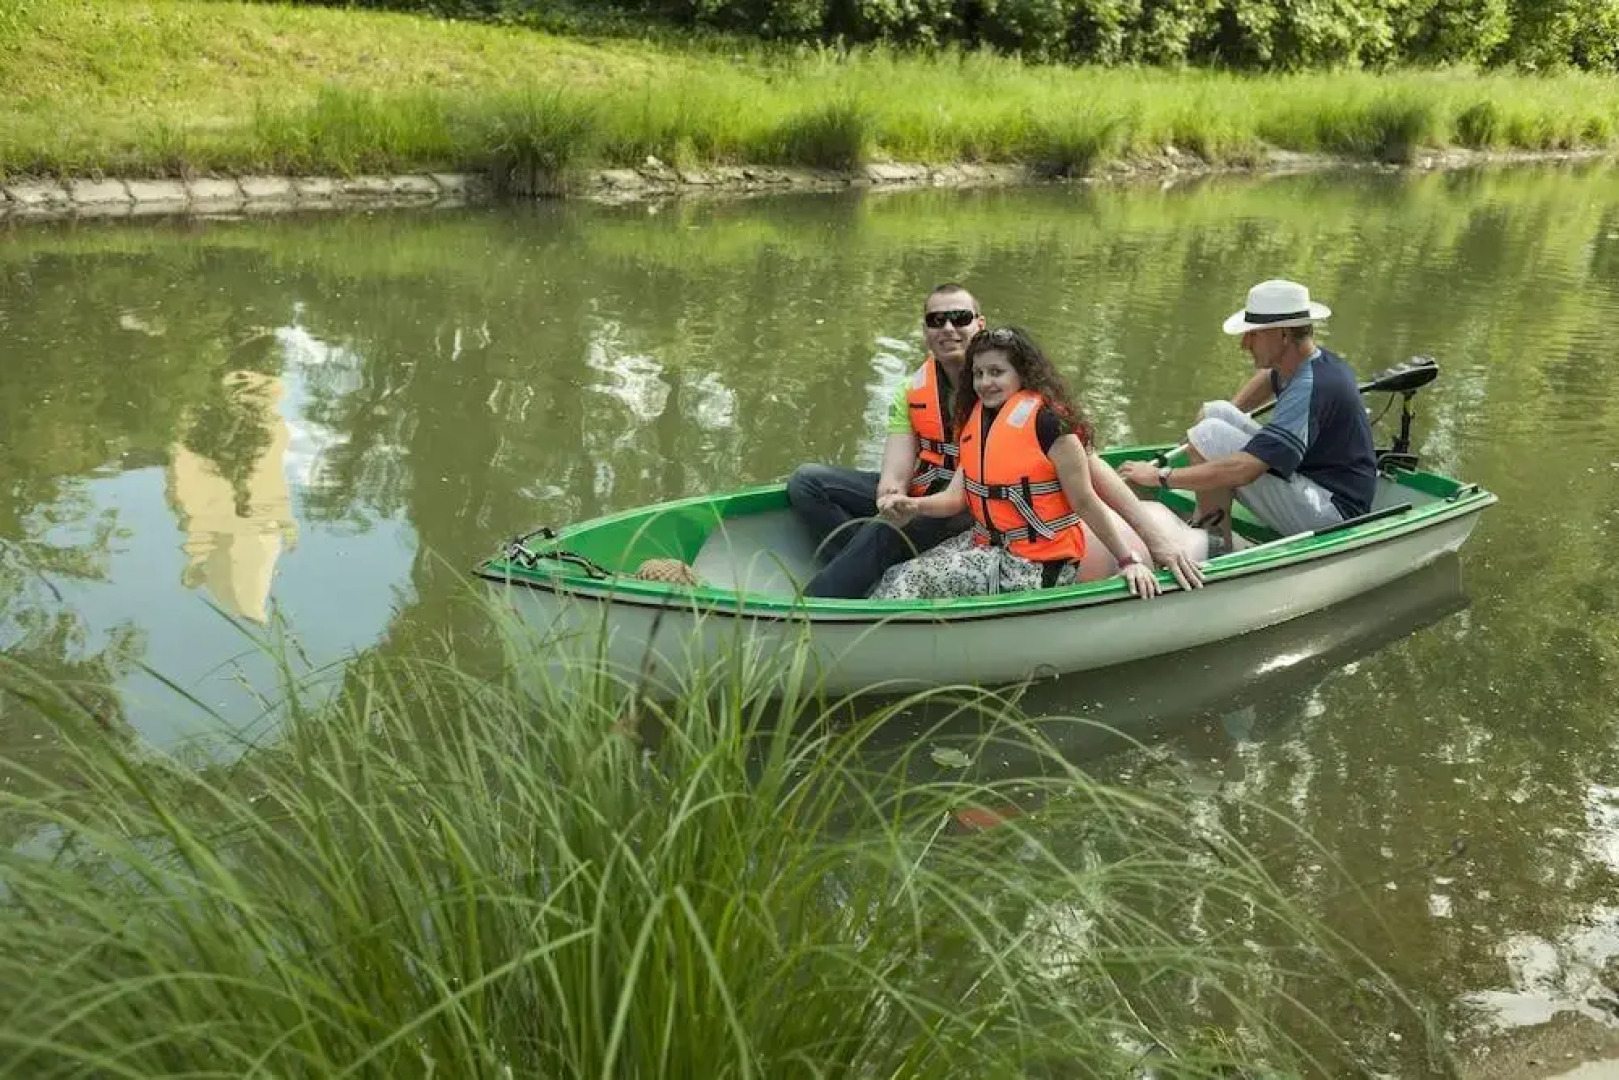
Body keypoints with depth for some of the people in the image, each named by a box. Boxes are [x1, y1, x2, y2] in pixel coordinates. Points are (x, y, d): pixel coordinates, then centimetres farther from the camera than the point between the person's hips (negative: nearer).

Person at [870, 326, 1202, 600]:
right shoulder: (975, 419, 10)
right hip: (985, 545, 8)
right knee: (900, 575, -8)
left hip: (1035, 565, -8)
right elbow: (957, 496, 2)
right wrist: (912, 505, -16)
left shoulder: (1046, 420, -14)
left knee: (908, 580, -19)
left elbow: (1085, 502, -11)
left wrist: (1129, 560, -12)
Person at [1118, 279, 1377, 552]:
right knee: (1213, 412, 6)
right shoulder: (1318, 362, 5)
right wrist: (1229, 415, 20)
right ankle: (1201, 523, 2)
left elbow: (1243, 470, -34)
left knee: (1209, 434, -21)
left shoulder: (1310, 388, -26)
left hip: (1333, 512, -10)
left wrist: (1161, 476, -26)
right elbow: (1270, 377, 33)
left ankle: (1218, 546, -8)